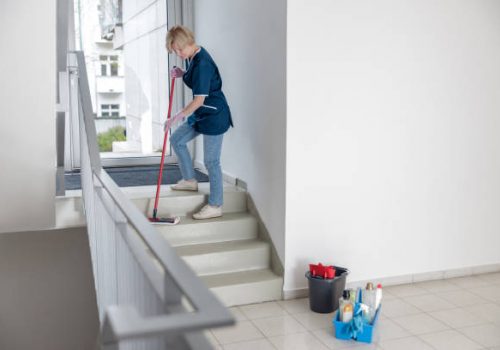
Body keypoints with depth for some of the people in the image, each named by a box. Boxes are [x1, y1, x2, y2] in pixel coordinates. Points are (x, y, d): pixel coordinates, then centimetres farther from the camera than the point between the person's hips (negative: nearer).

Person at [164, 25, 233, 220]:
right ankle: (190, 180, 31)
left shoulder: (202, 63, -24)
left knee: (211, 161, -3)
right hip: (201, 114, 10)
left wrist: (177, 117, -21)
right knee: (177, 140, 17)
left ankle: (215, 206, 8)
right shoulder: (191, 58, 5)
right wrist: (182, 74, 3)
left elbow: (199, 100, -26)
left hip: (214, 116, -10)